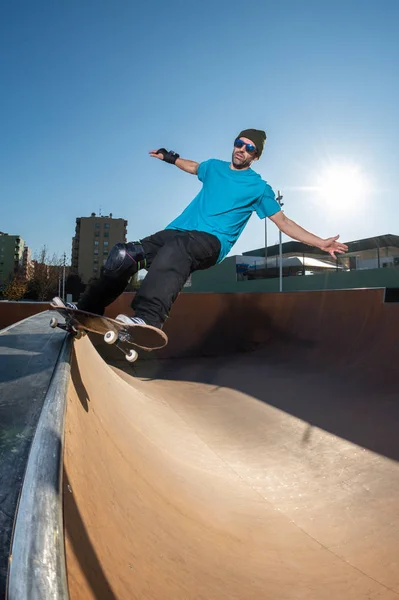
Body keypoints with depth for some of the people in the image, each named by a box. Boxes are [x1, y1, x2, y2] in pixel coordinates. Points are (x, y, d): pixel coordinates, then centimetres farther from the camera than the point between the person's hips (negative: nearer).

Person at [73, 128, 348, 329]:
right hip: (177, 230, 6)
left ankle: (148, 317, -57)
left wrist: (321, 243, 2)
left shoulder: (258, 187, 7)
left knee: (176, 248, -42)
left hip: (211, 242, -6)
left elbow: (284, 222, 8)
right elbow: (194, 167, 44)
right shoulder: (214, 166, 20)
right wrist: (170, 157, 50)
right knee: (122, 255, -11)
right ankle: (89, 309, 1)